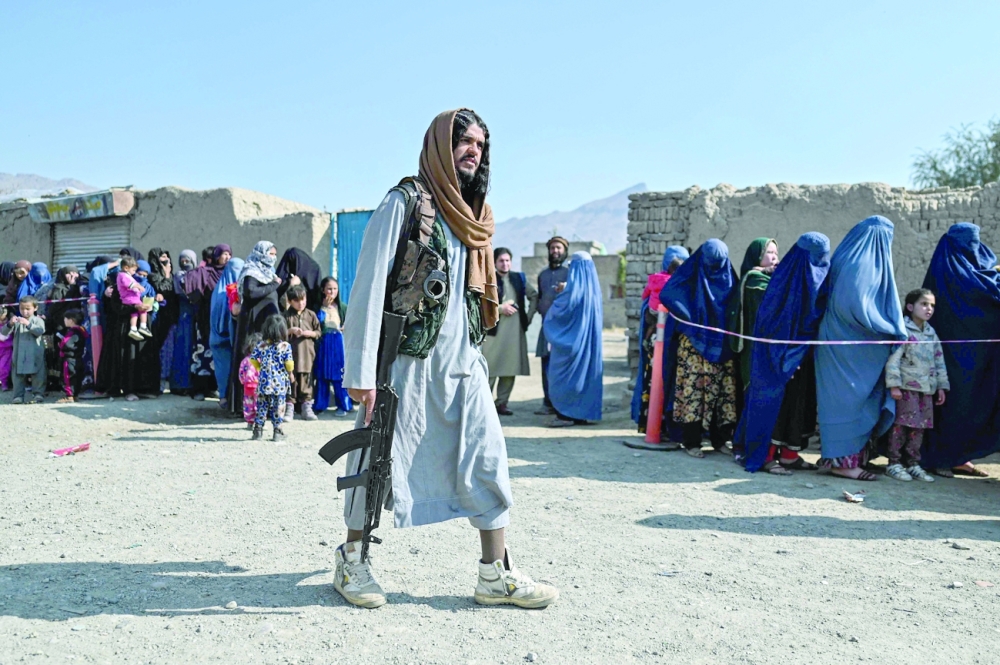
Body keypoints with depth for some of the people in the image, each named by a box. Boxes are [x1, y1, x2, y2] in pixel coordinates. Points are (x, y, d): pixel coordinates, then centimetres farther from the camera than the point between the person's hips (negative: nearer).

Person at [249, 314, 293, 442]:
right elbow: (289, 365, -10)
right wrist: (290, 371, 12)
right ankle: (277, 432, 9)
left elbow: (252, 359, 3)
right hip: (280, 383, -2)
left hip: (263, 382, 2)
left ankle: (258, 431, 14)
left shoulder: (261, 345, 0)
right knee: (277, 407, 5)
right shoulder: (285, 346, -8)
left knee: (261, 407, 10)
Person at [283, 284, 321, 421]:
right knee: (291, 380, 1)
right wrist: (290, 330, -11)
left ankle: (306, 407, 12)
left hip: (307, 352, 1)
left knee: (306, 380, 5)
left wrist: (309, 333, -7)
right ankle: (289, 408, 7)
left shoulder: (311, 315, 8)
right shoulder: (286, 315, 4)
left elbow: (319, 332, 10)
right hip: (290, 352, -1)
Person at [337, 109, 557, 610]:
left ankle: (496, 574, 10)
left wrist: (475, 350, 15)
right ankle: (351, 561, 24)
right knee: (381, 459, 5)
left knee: (487, 456, 2)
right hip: (409, 357, -6)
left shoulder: (472, 215, 16)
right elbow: (369, 285, -12)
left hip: (463, 361, 7)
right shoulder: (405, 201, -7)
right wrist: (361, 370, -16)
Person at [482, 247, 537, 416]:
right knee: (490, 369, -5)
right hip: (494, 330, -5)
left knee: (510, 369, 4)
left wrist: (529, 316, 12)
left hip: (516, 330, 5)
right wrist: (500, 308, -13)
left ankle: (501, 403, 11)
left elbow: (534, 296, 22)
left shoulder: (519, 278, 13)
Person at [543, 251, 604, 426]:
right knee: (585, 371, 10)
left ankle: (566, 415, -1)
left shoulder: (574, 286, -14)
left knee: (566, 373, -1)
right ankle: (582, 413, 14)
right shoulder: (593, 287, 7)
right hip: (589, 339, 7)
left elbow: (561, 307, -16)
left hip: (571, 338, -7)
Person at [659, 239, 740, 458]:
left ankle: (719, 439, 15)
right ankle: (691, 442, 3)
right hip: (694, 347, -3)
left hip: (723, 348, 4)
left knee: (724, 390, 3)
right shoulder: (690, 279, -2)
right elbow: (666, 295, -16)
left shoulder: (730, 281, 8)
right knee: (693, 389, -4)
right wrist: (690, 321, -19)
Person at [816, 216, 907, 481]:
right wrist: (895, 332, -15)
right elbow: (857, 307, -24)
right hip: (852, 345, -9)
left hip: (843, 342, 9)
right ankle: (844, 460, 1)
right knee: (851, 397, -4)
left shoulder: (849, 261, 12)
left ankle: (840, 456, 17)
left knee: (849, 398, 12)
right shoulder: (861, 266, -16)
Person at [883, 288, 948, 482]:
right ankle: (894, 463, 1)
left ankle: (913, 463, 17)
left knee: (920, 425, 8)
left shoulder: (931, 333, 16)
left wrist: (941, 386, 15)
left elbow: (939, 361, 19)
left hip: (927, 388, 7)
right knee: (902, 423, -7)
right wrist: (894, 384, -18)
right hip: (907, 386, -7)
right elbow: (893, 358, -14)